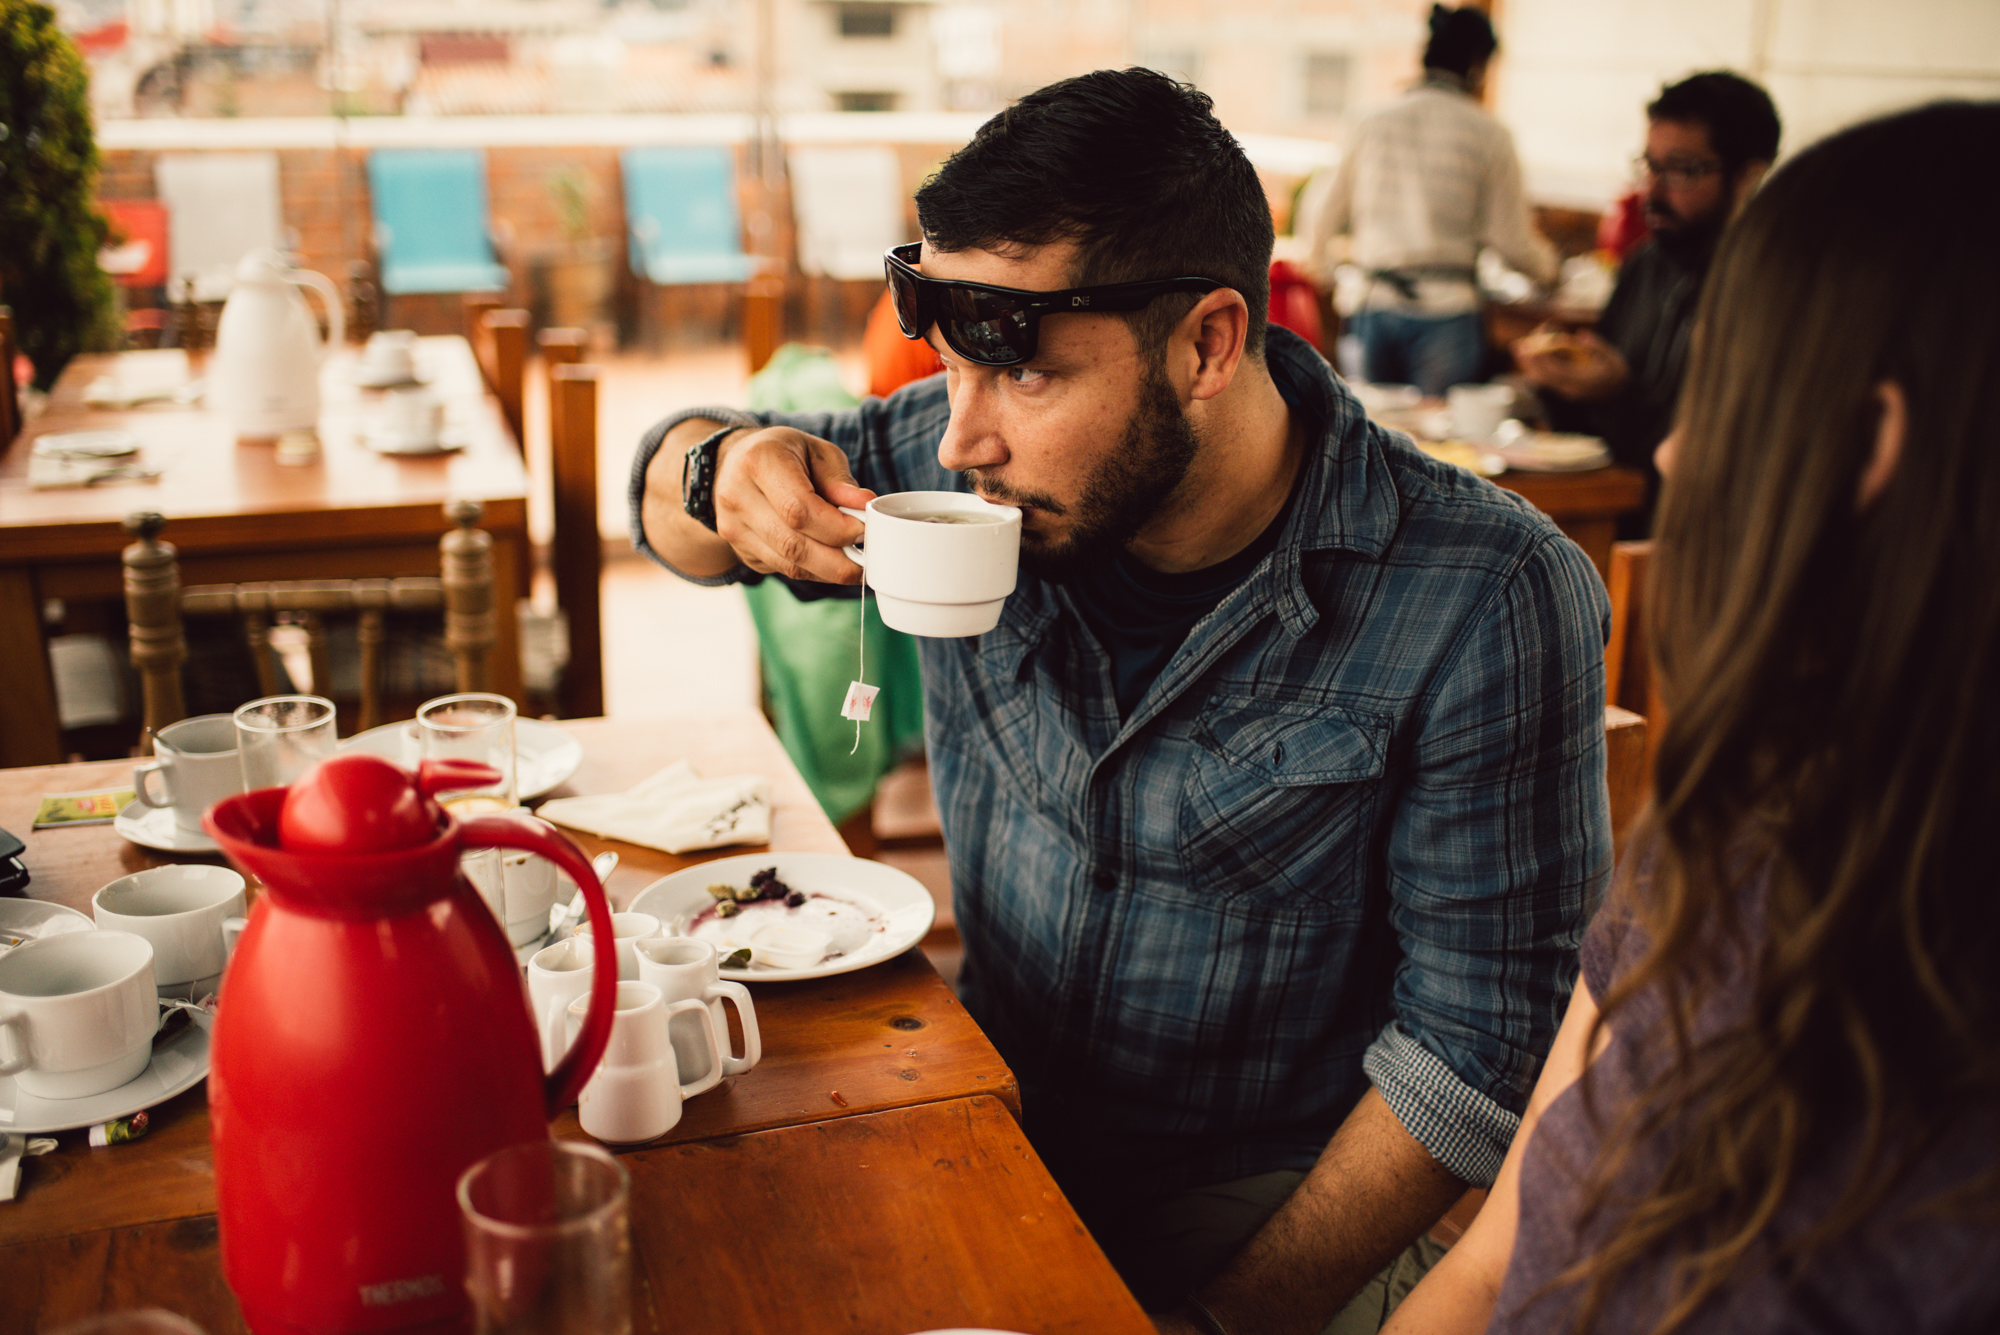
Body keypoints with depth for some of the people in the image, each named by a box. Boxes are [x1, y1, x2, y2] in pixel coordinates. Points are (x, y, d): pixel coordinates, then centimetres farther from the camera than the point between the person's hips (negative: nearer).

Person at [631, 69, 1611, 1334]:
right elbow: (678, 460, 8)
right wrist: (720, 477, -15)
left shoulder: (1484, 602, -20)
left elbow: (1483, 1044, -15)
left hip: (1266, 1210, -3)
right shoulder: (990, 476, -7)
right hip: (989, 1138, 4)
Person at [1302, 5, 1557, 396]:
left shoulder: (1374, 124, 6)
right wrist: (1547, 263, 20)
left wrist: (1317, 259, 35)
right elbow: (1511, 242, -2)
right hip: (1445, 311, -3)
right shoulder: (1487, 134, -3)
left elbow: (1328, 214, 12)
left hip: (1378, 307, 3)